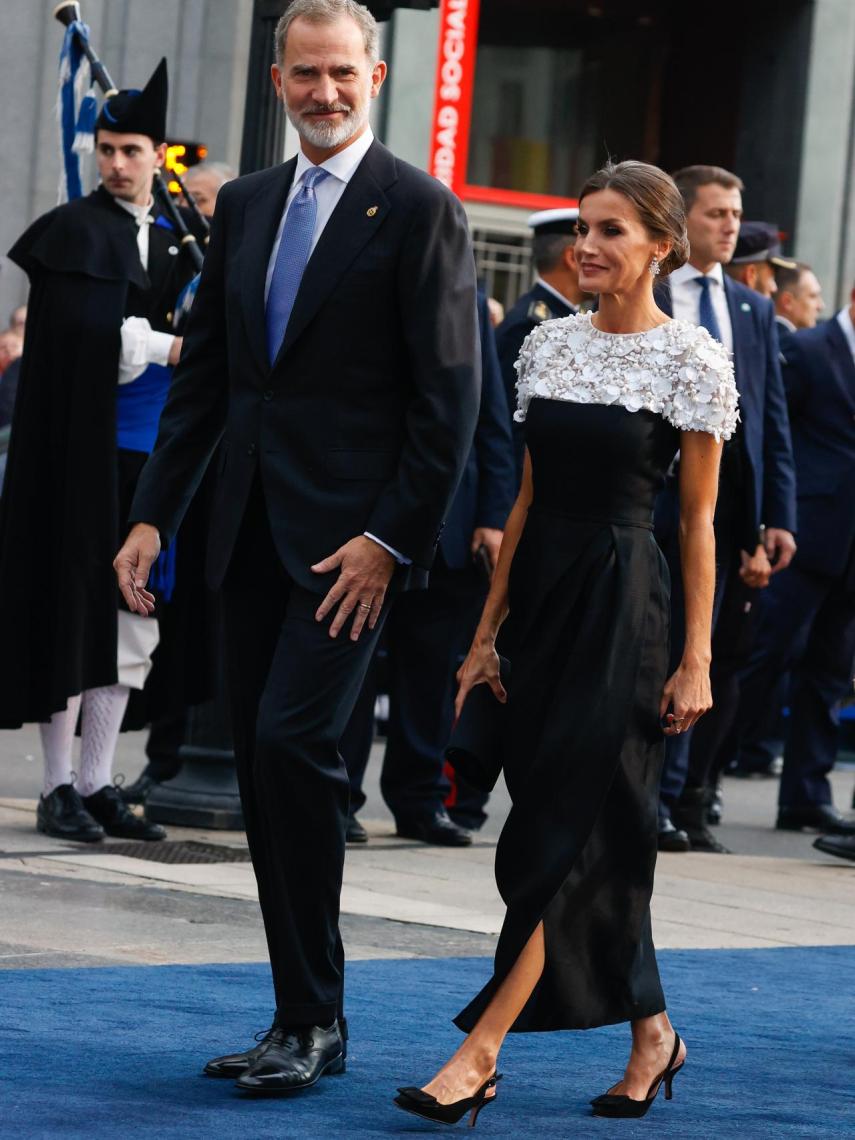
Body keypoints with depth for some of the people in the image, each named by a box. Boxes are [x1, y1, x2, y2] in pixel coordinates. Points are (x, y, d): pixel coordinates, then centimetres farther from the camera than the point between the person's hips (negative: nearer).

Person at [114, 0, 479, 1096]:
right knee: (264, 769, 7)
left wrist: (391, 539, -15)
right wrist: (154, 514, 8)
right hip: (253, 532, 7)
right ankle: (301, 1019, 15)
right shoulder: (245, 205, 14)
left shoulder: (417, 209, -5)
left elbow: (448, 395, -9)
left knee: (291, 740, -17)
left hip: (353, 532, -7)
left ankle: (314, 1018, -7)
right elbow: (202, 374, 16)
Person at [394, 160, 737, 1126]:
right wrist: (488, 632, 12)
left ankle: (479, 1053, -11)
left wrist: (696, 659, -8)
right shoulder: (548, 344, 10)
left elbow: (697, 521, -5)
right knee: (598, 831, 10)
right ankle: (651, 1033, 24)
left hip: (622, 600, -6)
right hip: (543, 594, 6)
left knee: (561, 828, -9)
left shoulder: (690, 359, -5)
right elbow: (528, 496, 14)